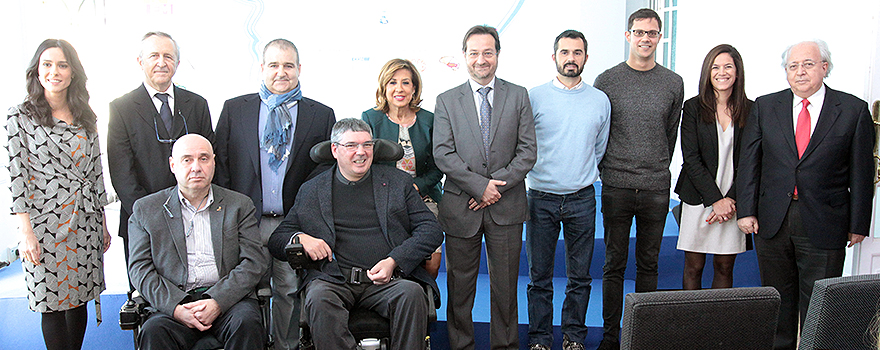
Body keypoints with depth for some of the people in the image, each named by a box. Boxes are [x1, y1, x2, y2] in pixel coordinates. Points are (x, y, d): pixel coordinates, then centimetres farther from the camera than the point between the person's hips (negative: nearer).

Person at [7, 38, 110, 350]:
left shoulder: (86, 117, 9)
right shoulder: (21, 115, -2)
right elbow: (16, 173, -6)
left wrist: (103, 224, 12)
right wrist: (25, 231, -12)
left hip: (85, 222, 4)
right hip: (45, 221, -3)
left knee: (79, 297, 11)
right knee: (52, 302, 3)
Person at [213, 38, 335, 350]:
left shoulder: (322, 115, 7)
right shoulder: (234, 109, 9)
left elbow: (327, 170, 6)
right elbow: (221, 166, 7)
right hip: (247, 221, 0)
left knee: (290, 294, 6)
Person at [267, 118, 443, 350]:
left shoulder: (398, 181, 14)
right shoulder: (311, 191, 16)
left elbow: (431, 230, 6)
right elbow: (276, 240, 18)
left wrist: (393, 261, -9)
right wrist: (300, 238, -6)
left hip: (387, 279, 0)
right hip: (332, 280, 0)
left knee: (412, 293, -31)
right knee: (319, 298, -33)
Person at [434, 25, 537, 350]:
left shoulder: (518, 95, 6)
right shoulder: (447, 101, 5)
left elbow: (528, 151, 0)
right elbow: (443, 154, -4)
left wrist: (498, 184, -11)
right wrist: (480, 185, -13)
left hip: (507, 206, 0)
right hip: (461, 206, 0)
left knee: (505, 284, 9)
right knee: (460, 284, 8)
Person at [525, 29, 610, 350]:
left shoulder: (600, 101, 6)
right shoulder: (533, 97, 0)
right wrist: (542, 173, 7)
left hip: (582, 199, 2)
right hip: (541, 197, -1)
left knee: (579, 276, 8)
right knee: (540, 276, 5)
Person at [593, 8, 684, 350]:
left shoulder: (673, 83, 7)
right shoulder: (607, 80, 2)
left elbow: (670, 135, 13)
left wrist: (657, 171, 11)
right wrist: (608, 170, 6)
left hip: (657, 190, 2)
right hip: (616, 188, -1)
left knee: (648, 265, 10)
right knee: (614, 265, 5)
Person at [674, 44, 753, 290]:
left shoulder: (750, 110, 4)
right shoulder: (693, 107, 0)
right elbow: (691, 158, -5)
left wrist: (731, 200, -7)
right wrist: (715, 200, -11)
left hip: (733, 202, 2)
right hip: (698, 199, -1)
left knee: (725, 268, 7)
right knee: (693, 267, 4)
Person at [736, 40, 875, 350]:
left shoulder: (854, 110, 1)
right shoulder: (764, 107, 6)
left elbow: (862, 172, 1)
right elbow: (748, 162, 4)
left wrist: (859, 224, 0)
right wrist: (746, 209, -2)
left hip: (824, 225, -2)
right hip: (772, 221, 2)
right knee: (777, 299, 13)